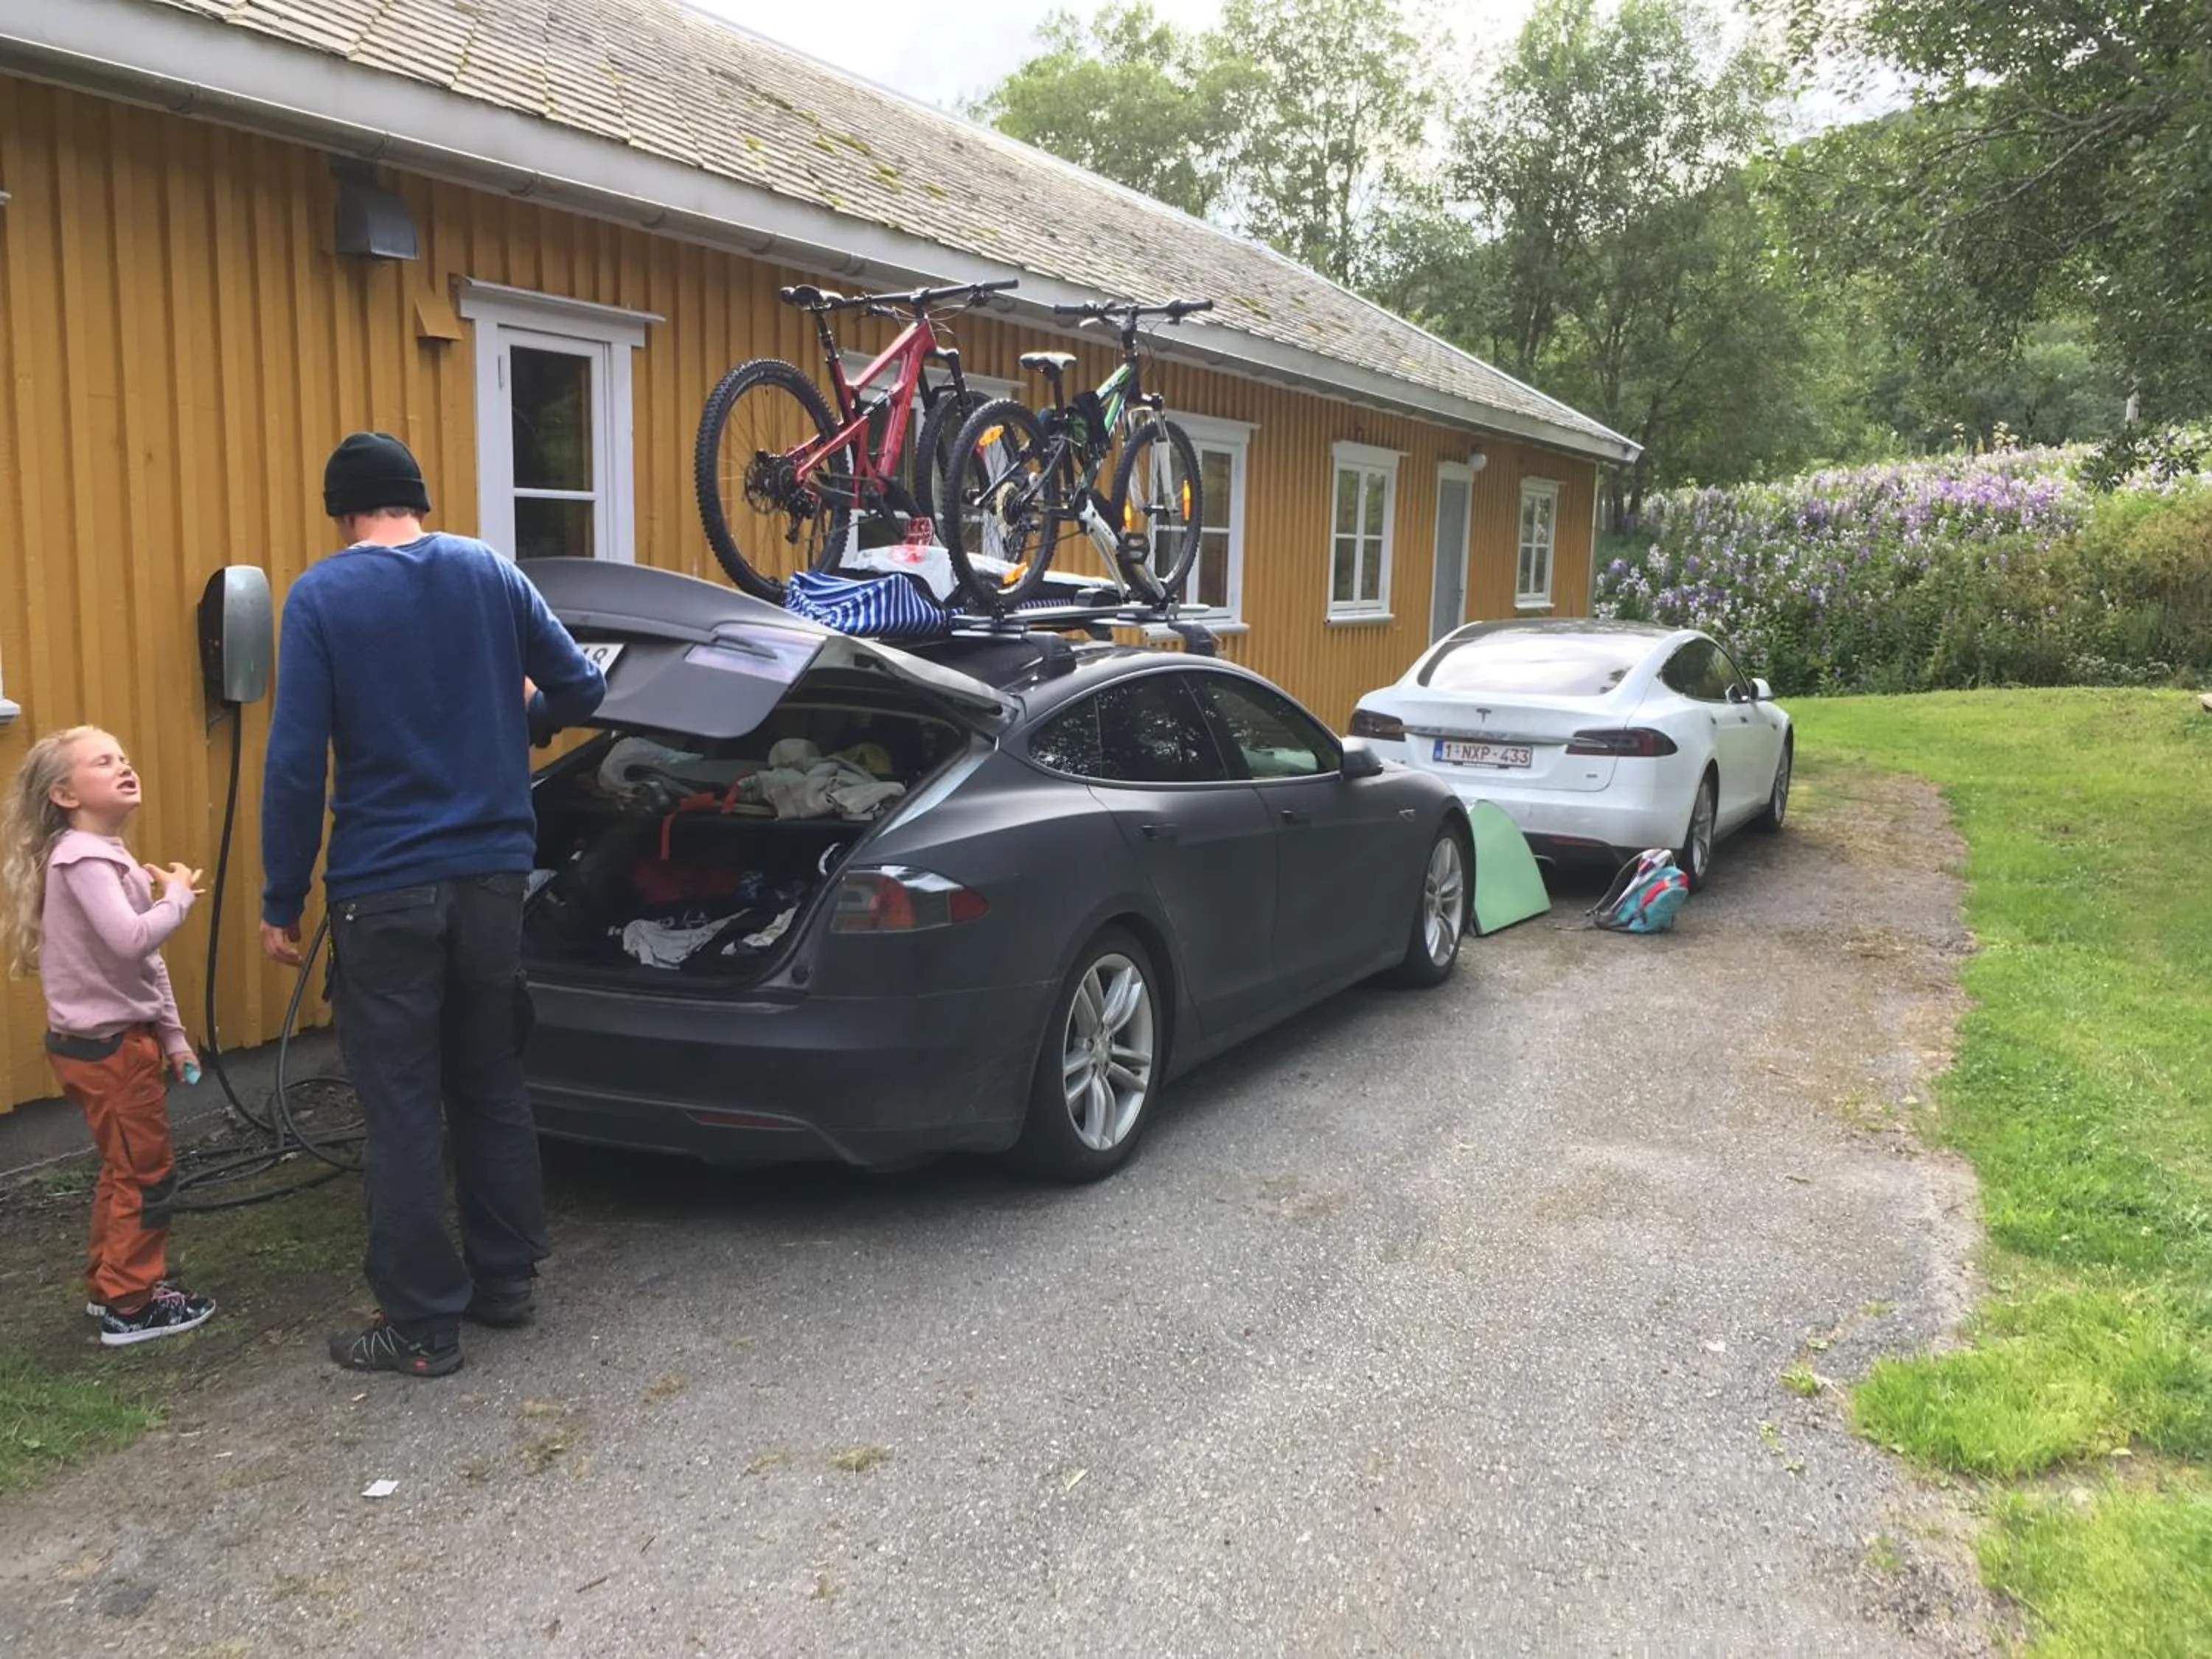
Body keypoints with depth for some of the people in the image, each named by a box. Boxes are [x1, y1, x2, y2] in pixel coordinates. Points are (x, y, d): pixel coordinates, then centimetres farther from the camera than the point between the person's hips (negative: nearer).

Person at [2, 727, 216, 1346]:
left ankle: (110, 1286, 33)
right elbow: (130, 941, -34)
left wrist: (172, 1034, 18)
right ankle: (130, 1305, 10)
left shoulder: (109, 856, 13)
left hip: (118, 1037, 10)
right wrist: (178, 895, -17)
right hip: (106, 1045, -10)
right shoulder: (81, 858, -19)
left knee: (126, 1170, 20)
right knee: (147, 1173, -1)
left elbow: (146, 960, 17)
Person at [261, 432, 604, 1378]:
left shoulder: (320, 597, -7)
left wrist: (283, 900, -5)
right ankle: (506, 1281, 26)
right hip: (491, 874, 4)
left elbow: (295, 759, -11)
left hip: (384, 889, -4)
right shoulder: (489, 572, 4)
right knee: (493, 1086, 17)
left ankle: (422, 1325, 11)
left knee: (400, 1109, 4)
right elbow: (582, 688, 8)